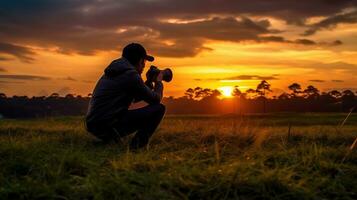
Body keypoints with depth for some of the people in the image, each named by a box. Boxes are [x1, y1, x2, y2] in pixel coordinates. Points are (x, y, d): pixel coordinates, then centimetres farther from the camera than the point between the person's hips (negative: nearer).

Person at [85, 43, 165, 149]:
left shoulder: (112, 72, 20)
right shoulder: (131, 74, -9)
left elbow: (135, 97, 31)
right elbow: (155, 100, -3)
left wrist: (149, 82, 28)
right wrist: (158, 82, 15)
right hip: (109, 126, -9)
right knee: (159, 108, -6)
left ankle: (108, 140, 20)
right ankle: (137, 145, -10)